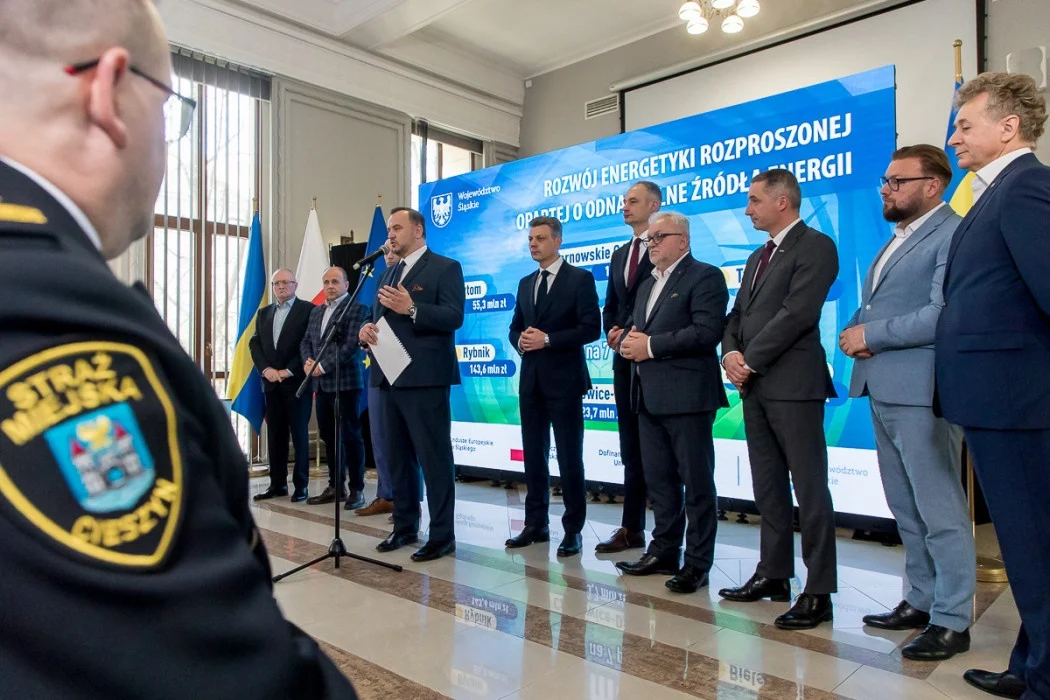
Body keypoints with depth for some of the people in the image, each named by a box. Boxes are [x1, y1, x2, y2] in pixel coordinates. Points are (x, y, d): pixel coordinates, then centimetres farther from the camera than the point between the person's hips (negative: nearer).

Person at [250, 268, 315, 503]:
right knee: (275, 435, 7)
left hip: (296, 381, -5)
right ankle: (277, 484, 14)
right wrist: (266, 369, -6)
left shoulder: (308, 309, -2)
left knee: (299, 434, 0)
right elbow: (254, 343, 11)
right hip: (271, 382, 5)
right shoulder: (263, 313, 17)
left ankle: (301, 485, 5)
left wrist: (288, 371, -13)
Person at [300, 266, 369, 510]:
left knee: (350, 436, -2)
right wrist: (307, 361, -4)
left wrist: (323, 366, -16)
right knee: (328, 436, 11)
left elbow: (352, 345, -15)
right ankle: (335, 486, 21)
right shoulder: (316, 311, 19)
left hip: (345, 382, -7)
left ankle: (356, 489, 6)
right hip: (321, 384, 7)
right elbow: (306, 341, 17)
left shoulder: (357, 309, -5)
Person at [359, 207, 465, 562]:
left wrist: (411, 309, -25)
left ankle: (442, 534, 6)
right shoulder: (388, 274, 21)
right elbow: (377, 316, 20)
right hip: (391, 378, 8)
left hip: (424, 379, -8)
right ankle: (404, 527, 26)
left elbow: (454, 317, -14)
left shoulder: (445, 267, -2)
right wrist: (367, 328, -2)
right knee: (397, 457, 14)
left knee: (434, 457, -3)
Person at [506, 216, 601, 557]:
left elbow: (591, 328, -12)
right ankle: (535, 524, 22)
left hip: (564, 378, -6)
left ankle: (573, 529, 12)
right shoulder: (525, 283, 16)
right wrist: (520, 341, -5)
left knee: (569, 456, 0)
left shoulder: (580, 279, -4)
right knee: (533, 455, 11)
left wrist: (547, 340, -18)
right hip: (530, 378, 6)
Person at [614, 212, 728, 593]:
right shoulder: (648, 284, 22)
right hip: (650, 398, 8)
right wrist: (629, 342, -3)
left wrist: (651, 346, -16)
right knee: (659, 480, 15)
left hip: (687, 397, -8)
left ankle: (698, 563, 10)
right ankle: (664, 552, 27)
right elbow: (636, 330, 21)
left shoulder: (704, 276, -5)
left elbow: (707, 331, -18)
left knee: (696, 483, 1)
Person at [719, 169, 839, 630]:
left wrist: (750, 360, -13)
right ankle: (773, 574, 23)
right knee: (768, 488, 13)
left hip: (793, 384, -8)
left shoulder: (815, 246, -5)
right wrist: (730, 353, -1)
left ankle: (818, 591, 5)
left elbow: (798, 313, -16)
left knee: (809, 489, -3)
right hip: (755, 385, 9)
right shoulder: (758, 257, 22)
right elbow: (737, 314, 18)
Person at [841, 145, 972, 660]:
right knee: (906, 509, 16)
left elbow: (942, 314, -21)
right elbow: (869, 308, 24)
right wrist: (853, 332, 2)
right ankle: (922, 601, 29)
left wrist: (870, 335, -12)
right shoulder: (896, 240, 21)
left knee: (940, 510, 0)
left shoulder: (953, 235, -9)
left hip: (921, 391, -9)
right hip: (882, 390, 9)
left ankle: (952, 621, 11)